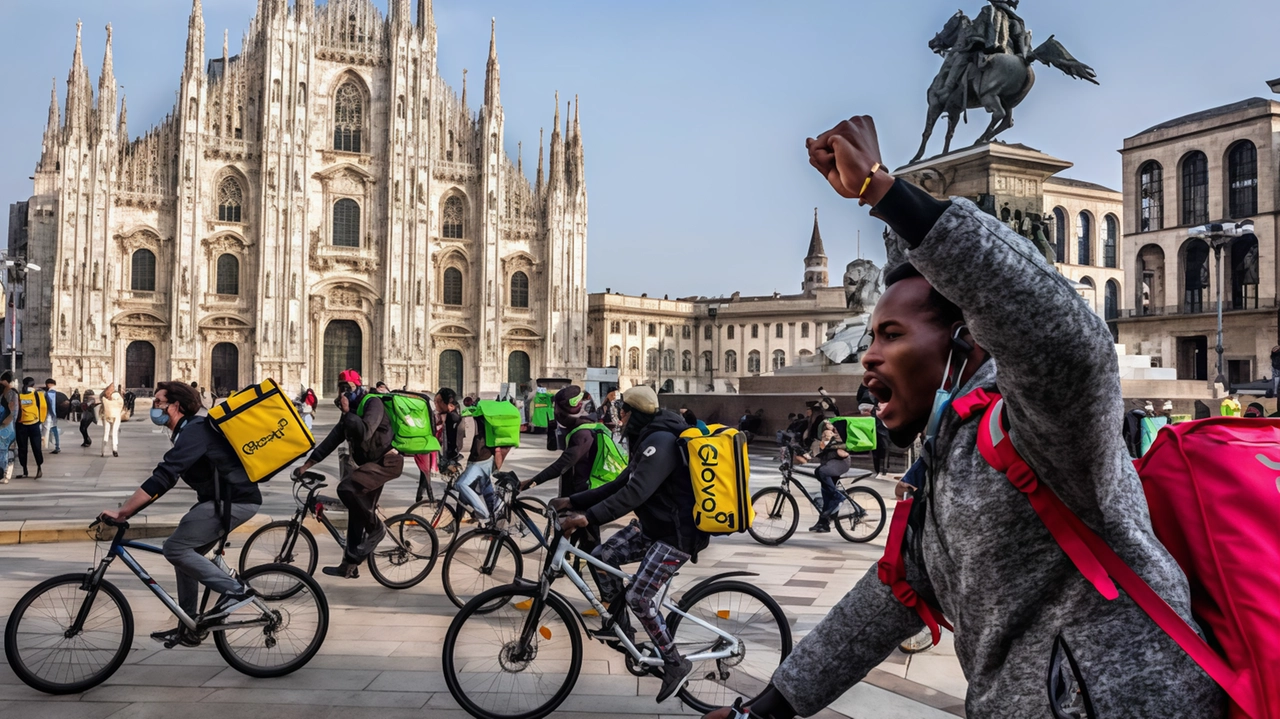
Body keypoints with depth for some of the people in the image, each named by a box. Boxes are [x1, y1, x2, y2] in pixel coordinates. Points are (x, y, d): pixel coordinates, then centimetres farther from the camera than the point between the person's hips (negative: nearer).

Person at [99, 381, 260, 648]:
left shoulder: (194, 432, -17)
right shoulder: (190, 429, 16)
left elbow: (163, 478, -25)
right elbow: (166, 475, 25)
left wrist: (122, 512, -24)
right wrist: (130, 507, 20)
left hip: (236, 500, -10)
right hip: (225, 498, 10)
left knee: (176, 548, -12)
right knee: (185, 552, 12)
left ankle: (234, 590, -8)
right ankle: (189, 628, 20)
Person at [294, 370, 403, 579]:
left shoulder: (373, 404, -12)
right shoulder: (351, 412, 15)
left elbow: (365, 433, -29)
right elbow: (332, 440, 12)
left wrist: (347, 412, -20)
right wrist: (307, 464, 5)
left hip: (385, 462, -9)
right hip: (368, 464, 9)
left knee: (346, 489, -27)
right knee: (357, 515, 9)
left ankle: (376, 528, -9)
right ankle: (350, 565, 16)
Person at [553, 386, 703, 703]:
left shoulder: (661, 441, -21)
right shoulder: (648, 441, 14)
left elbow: (635, 492, -32)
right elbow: (620, 485, 14)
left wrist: (589, 517, -36)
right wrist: (573, 502, 9)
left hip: (677, 533, -10)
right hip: (651, 525, 10)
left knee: (639, 597, -14)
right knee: (601, 557, 1)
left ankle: (675, 664, 2)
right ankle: (619, 625, 18)